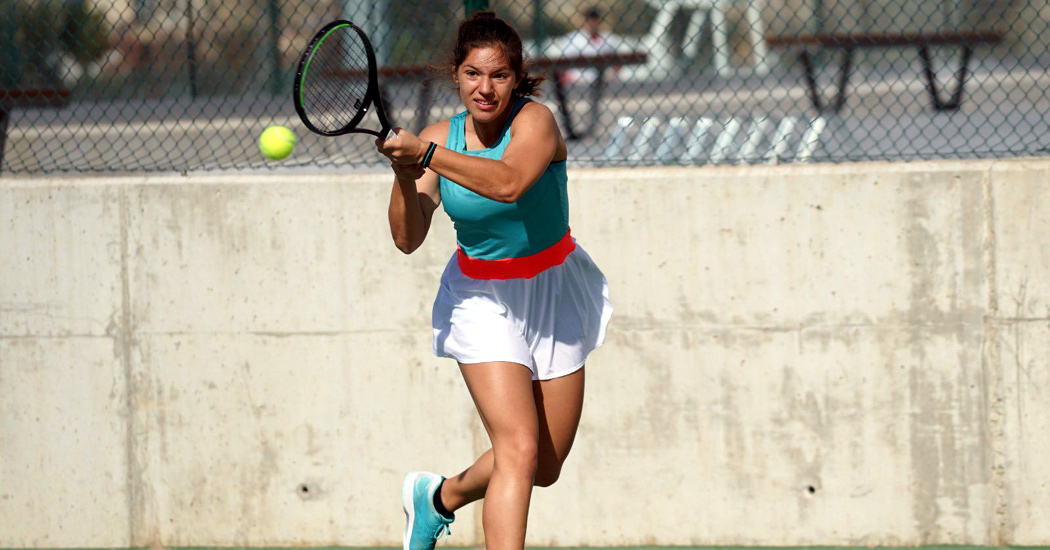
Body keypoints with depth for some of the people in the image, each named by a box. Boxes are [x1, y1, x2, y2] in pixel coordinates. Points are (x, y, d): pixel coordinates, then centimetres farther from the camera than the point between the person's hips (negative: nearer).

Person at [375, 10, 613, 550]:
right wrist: (405, 173, -28)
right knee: (519, 451, -19)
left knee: (545, 468, 10)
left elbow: (508, 183, -41)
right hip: (482, 299, -1)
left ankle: (441, 495, 37)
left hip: (553, 292, 1)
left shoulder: (535, 121, -19)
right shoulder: (439, 139, -8)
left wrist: (425, 153, -43)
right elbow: (408, 238, -13)